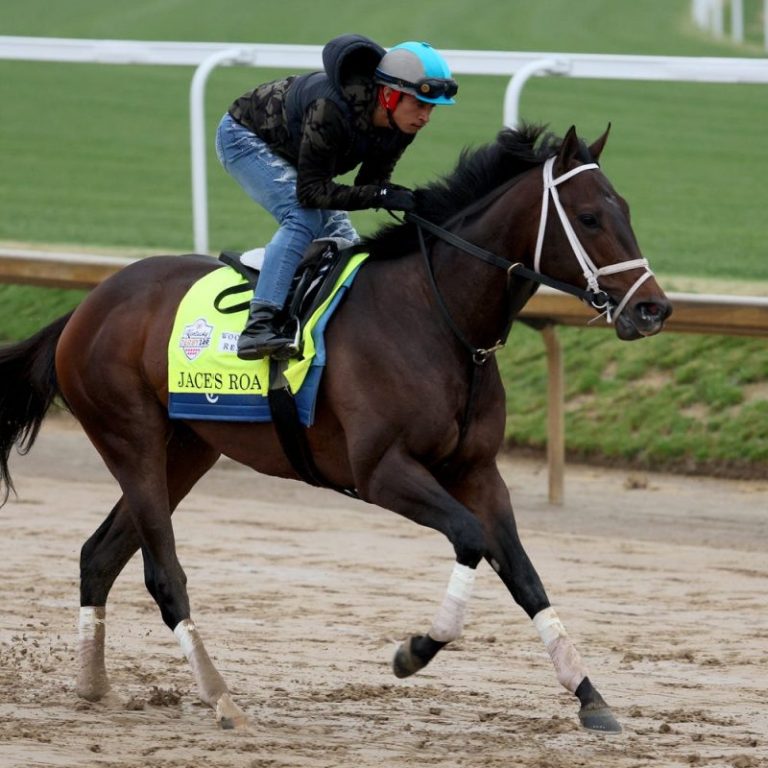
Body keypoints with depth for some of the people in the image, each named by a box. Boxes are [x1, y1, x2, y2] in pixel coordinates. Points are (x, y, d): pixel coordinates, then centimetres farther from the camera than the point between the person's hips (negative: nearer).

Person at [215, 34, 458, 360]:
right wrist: (379, 195, -44)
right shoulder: (330, 110, -41)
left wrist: (412, 203, -25)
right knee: (303, 218, -28)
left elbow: (369, 185, -6)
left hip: (287, 155, 8)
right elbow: (310, 192, -37)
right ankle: (258, 327, -38)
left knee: (342, 241, 3)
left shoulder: (398, 127, -17)